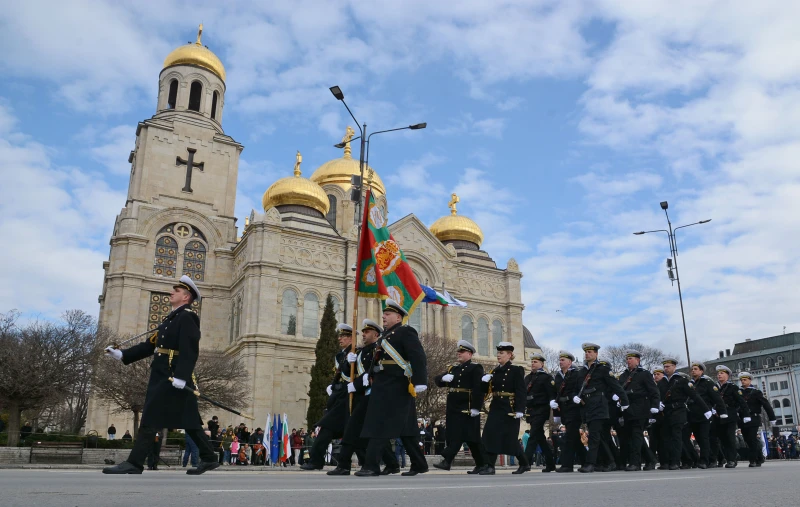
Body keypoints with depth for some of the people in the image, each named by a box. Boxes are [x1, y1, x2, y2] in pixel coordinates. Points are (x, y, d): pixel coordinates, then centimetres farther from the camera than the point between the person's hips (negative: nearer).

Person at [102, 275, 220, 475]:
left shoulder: (187, 317, -9)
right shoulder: (171, 318, 21)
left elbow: (190, 349, -20)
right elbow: (151, 345, 19)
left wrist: (181, 376, -29)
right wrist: (122, 354, 12)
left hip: (173, 377, -9)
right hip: (162, 376, 9)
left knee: (150, 418, -8)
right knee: (188, 421, 10)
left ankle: (134, 464, -3)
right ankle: (209, 458, 16)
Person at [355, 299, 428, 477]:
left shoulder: (406, 332, -7)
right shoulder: (386, 335, 19)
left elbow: (419, 357, -16)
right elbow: (379, 359, 24)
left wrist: (420, 381, -24)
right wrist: (370, 375, 9)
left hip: (396, 386, -9)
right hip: (384, 385, 9)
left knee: (380, 425, -10)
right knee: (405, 427, 13)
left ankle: (372, 466, -7)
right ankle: (419, 464, 21)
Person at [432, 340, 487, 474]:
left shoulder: (475, 368, -4)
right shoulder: (453, 368, 19)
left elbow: (479, 389, -14)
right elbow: (437, 380, 13)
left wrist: (476, 407, -22)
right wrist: (444, 378, -11)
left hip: (467, 408, -8)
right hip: (453, 408, 8)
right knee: (453, 436, 8)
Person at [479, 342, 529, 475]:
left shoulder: (516, 370, -6)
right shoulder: (495, 371, 12)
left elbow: (521, 392, -13)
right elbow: (487, 390, 14)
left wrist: (520, 410, -21)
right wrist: (484, 381, -7)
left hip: (509, 408, -6)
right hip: (496, 407, 6)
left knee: (510, 439, -4)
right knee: (490, 434, 1)